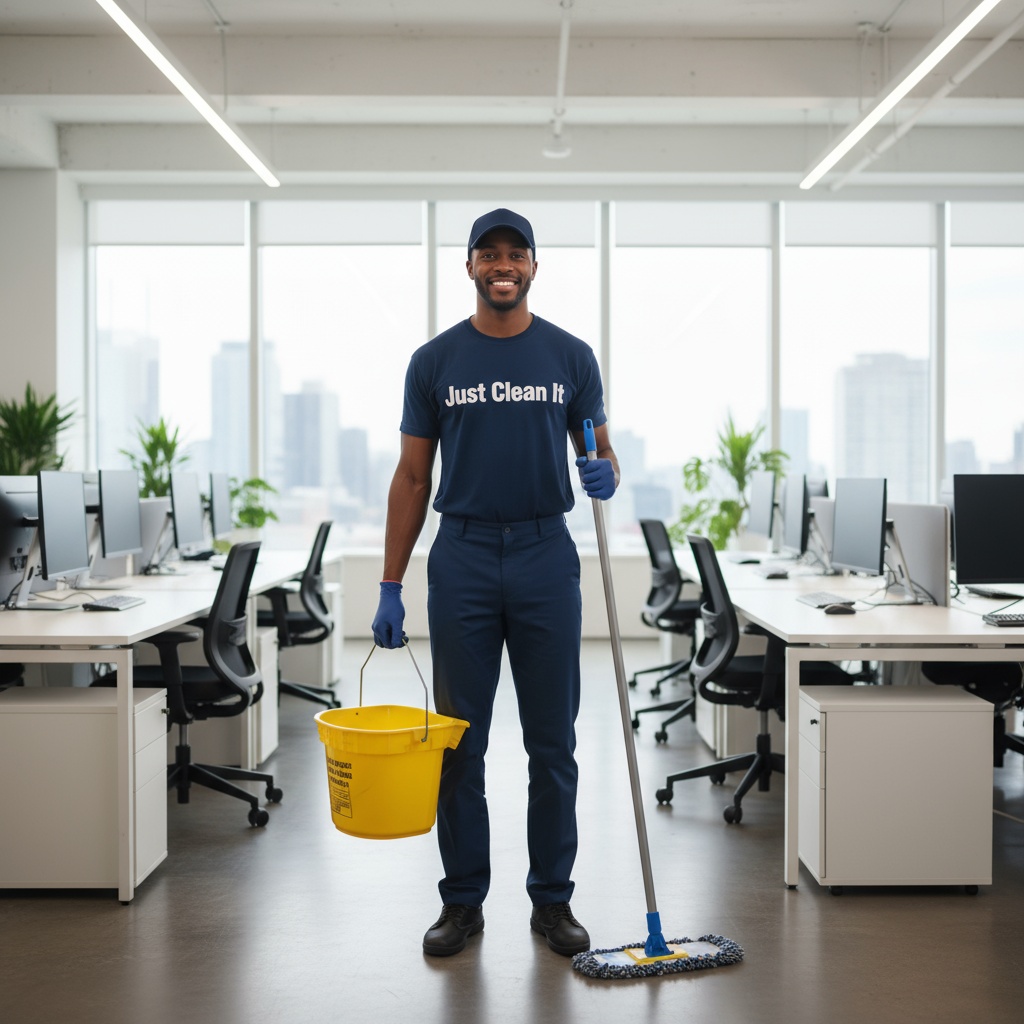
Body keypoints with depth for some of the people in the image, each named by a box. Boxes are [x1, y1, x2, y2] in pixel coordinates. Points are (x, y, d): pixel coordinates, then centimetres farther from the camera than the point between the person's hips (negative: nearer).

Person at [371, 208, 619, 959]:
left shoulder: (570, 356, 3)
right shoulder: (436, 361, 2)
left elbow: (599, 451, 7)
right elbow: (413, 476, 3)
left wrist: (605, 475, -19)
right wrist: (390, 587, -1)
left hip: (547, 558, 0)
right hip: (461, 560, 0)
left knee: (553, 745, 6)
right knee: (460, 744, 6)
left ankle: (552, 899, 19)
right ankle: (463, 899, 19)